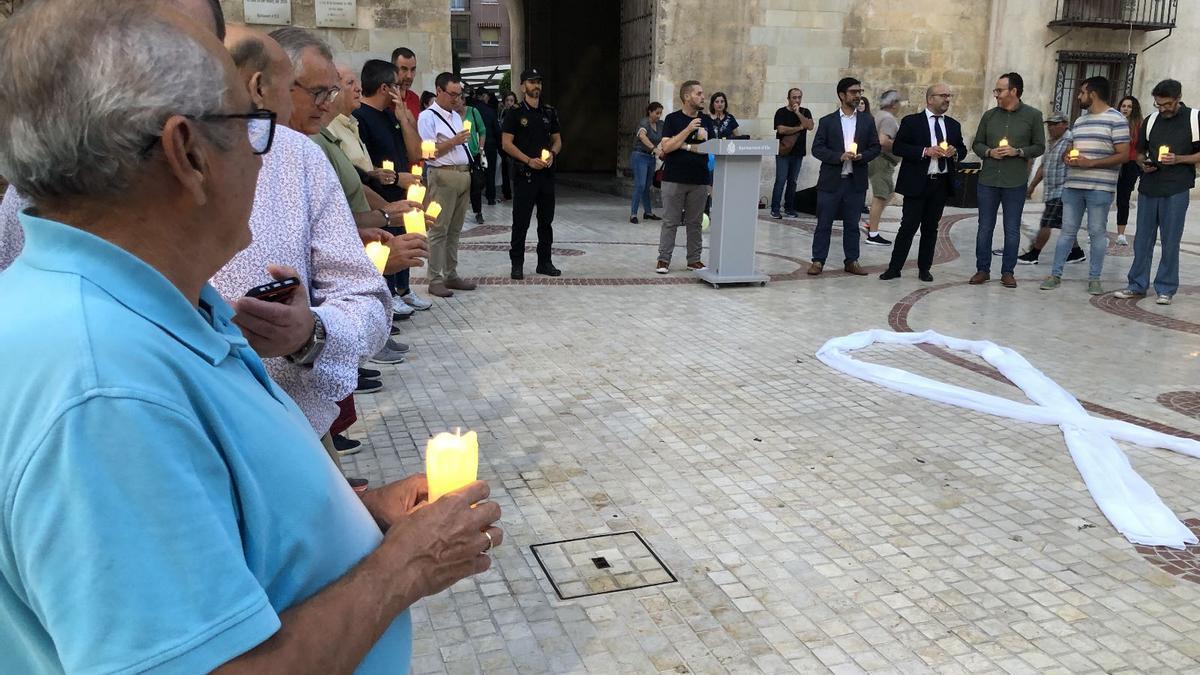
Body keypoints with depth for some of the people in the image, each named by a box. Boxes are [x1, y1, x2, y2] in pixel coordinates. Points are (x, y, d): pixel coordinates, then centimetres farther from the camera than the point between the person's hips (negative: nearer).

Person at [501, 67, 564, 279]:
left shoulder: (550, 112, 12)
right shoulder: (515, 113, -2)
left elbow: (557, 140, 16)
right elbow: (506, 143, -8)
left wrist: (552, 154, -6)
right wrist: (529, 160, -17)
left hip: (547, 173, 5)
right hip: (524, 174, -5)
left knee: (546, 220, 10)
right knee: (521, 221, -2)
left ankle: (545, 262, 19)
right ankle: (517, 264, 5)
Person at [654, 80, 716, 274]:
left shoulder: (706, 120, 9)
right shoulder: (672, 119, -2)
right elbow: (666, 147, -12)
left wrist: (685, 146, -7)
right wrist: (688, 130, -17)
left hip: (699, 180, 3)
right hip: (674, 179, -3)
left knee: (694, 223, 9)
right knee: (670, 222, 1)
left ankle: (694, 260, 16)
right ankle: (664, 259, 8)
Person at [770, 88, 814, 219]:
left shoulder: (805, 112, 10)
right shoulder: (781, 112, 0)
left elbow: (810, 126, -6)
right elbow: (781, 129, -13)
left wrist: (798, 113, -12)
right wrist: (800, 127, -5)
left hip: (798, 152, 4)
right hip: (783, 152, -3)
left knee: (792, 181, 7)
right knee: (781, 180, -9)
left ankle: (789, 208, 13)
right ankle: (775, 209, -6)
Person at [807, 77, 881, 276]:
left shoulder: (867, 120, 9)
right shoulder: (827, 121, 2)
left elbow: (876, 147, 9)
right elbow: (817, 148, -3)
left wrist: (862, 156, -11)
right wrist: (839, 156, -16)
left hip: (856, 181, 2)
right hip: (831, 181, -2)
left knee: (852, 224, 8)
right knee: (824, 223, 1)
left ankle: (852, 261, 16)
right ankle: (818, 261, 7)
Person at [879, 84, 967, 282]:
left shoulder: (954, 125, 13)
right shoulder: (911, 122, -2)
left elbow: (962, 150, 19)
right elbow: (897, 147, -9)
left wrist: (955, 152, -5)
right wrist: (925, 151, -18)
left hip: (941, 184, 4)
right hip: (917, 183, -4)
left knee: (931, 228, 9)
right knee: (908, 226, -4)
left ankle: (924, 269, 17)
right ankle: (894, 268, 4)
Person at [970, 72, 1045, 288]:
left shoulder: (1033, 115, 0)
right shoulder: (989, 115, 7)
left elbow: (1039, 147, 2)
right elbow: (977, 144, 12)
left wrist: (1018, 152, -14)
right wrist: (989, 152, -8)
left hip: (1015, 183, -2)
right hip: (988, 180, 2)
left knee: (1012, 230, 5)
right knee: (985, 227, 7)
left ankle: (1008, 272, 14)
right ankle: (982, 270, 16)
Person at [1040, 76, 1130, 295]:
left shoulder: (1116, 119, -5)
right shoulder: (1079, 121, 17)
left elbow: (1123, 155, -10)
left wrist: (1090, 163, -17)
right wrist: (1068, 158, 1)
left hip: (1100, 187, -6)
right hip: (1073, 185, 6)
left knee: (1097, 232, 2)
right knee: (1067, 230, 8)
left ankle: (1094, 278, 9)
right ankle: (1055, 274, 12)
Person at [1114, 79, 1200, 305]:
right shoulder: (1150, 120, 10)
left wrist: (1178, 159, -15)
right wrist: (1144, 164, -1)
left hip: (1176, 190, -4)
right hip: (1148, 187, 4)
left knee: (1170, 241, 1)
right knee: (1142, 239, 8)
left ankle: (1166, 288, 10)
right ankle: (1137, 285, 16)